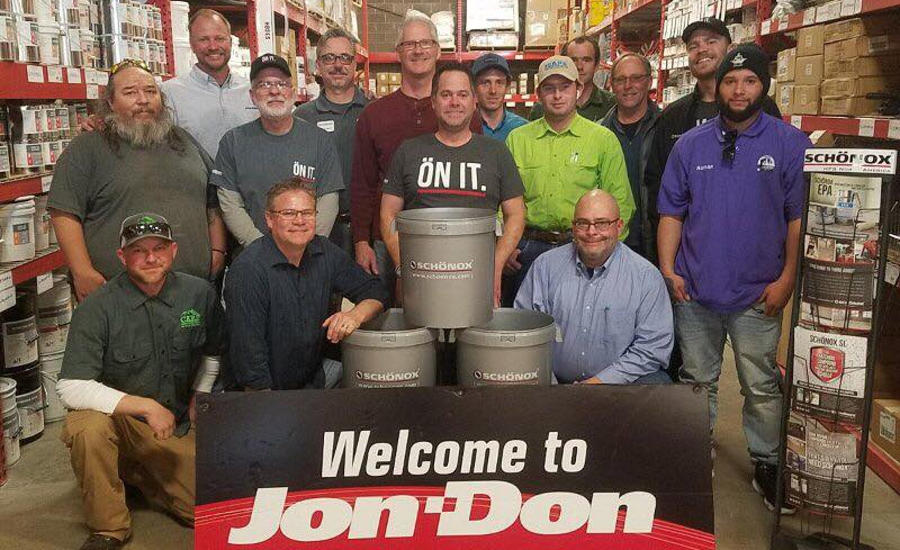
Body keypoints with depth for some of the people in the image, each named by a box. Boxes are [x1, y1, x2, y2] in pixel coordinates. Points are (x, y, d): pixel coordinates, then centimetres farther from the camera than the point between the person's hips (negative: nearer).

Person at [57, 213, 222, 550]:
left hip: (176, 427, 4)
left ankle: (135, 475, 24)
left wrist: (200, 395, 4)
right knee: (88, 427, -37)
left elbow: (213, 351, 16)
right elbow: (71, 388, -24)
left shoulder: (200, 294, -4)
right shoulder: (97, 309, -16)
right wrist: (146, 406, -25)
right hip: (116, 420, -3)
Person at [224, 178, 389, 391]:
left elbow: (375, 290, 9)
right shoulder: (248, 271, -16)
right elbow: (249, 352, -17)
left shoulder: (324, 252, 1)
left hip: (313, 383, 5)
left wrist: (356, 315, -12)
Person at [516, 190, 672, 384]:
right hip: (556, 380, 1)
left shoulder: (646, 276, -2)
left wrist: (601, 381, -13)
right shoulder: (546, 265, 4)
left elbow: (654, 345, -6)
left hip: (622, 379, 0)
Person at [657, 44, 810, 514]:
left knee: (762, 387, 7)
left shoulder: (791, 145, -1)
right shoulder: (691, 144, 5)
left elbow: (799, 218, -2)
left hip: (758, 296, -2)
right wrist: (668, 269, -2)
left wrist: (786, 279, -8)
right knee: (697, 381, 15)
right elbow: (672, 213, 7)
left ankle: (767, 463, 24)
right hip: (695, 291, 2)